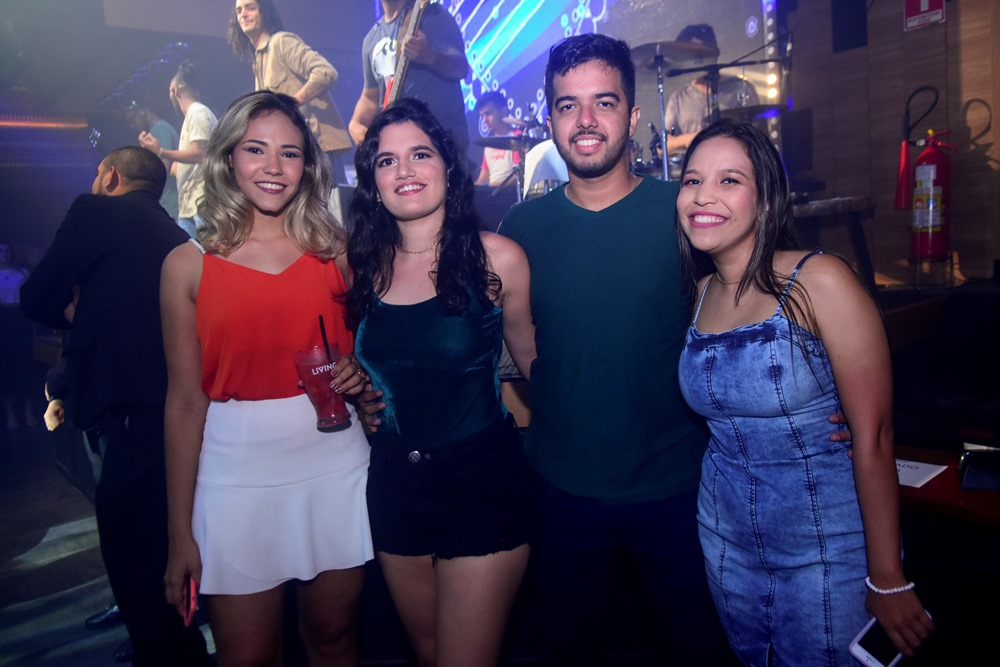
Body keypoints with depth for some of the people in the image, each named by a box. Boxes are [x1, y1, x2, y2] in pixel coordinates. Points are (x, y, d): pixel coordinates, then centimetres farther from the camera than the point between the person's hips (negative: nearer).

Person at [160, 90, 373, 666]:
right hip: (237, 474, -1)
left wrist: (358, 374, -11)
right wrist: (181, 532, 1)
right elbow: (185, 401, 0)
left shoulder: (336, 248, 2)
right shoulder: (189, 265, -1)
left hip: (335, 466, 1)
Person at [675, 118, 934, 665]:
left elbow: (874, 435, -17)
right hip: (725, 539, 5)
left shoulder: (818, 282, -17)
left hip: (826, 547, -5)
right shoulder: (699, 295, 1)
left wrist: (887, 580, -15)